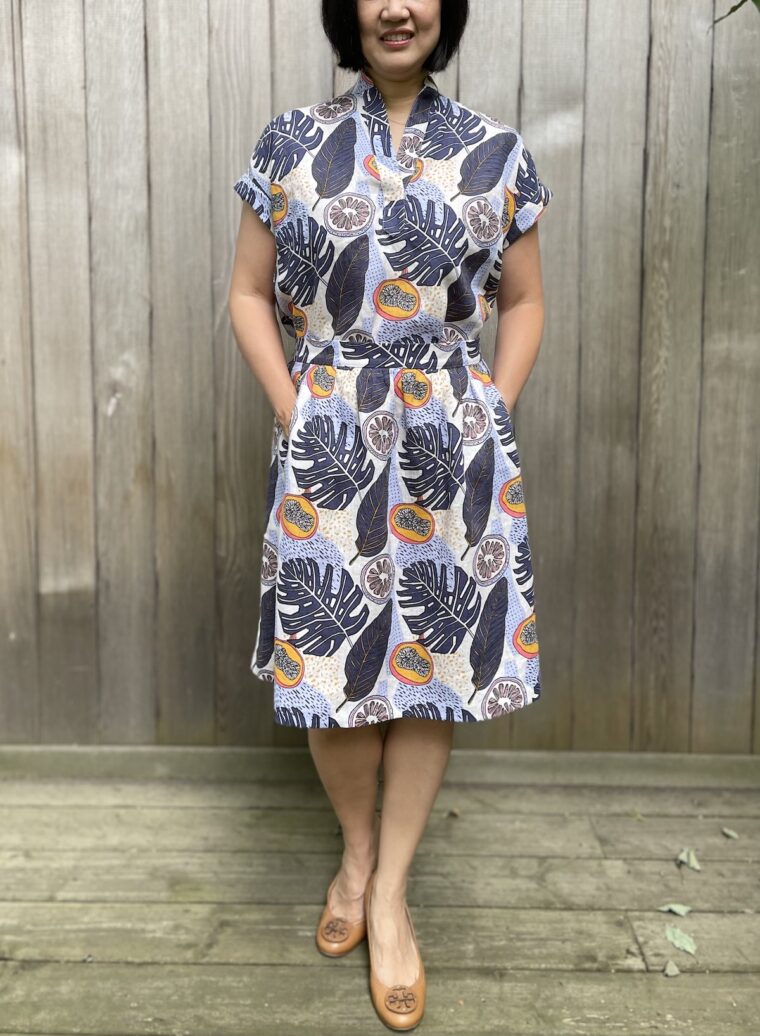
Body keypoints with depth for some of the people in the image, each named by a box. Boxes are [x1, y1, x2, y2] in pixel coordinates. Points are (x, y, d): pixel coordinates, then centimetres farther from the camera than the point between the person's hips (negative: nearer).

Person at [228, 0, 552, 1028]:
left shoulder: (498, 154, 5)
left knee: (432, 657, 5)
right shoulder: (290, 144, 4)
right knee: (329, 655, 5)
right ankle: (357, 853, 32)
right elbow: (249, 294, 6)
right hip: (328, 443, 0)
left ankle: (391, 892, 22)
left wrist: (489, 417, -1)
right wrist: (297, 415, -3)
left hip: (455, 442, 1)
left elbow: (524, 302, 11)